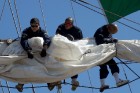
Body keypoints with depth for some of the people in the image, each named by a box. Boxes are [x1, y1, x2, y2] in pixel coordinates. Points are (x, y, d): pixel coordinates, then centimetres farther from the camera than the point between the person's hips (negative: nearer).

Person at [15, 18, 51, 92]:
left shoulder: (42, 31, -16)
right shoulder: (26, 31, -20)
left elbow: (47, 39, -34)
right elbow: (23, 41, -36)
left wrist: (44, 49, -55)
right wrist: (29, 51, -54)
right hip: (28, 51, -1)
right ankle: (21, 83, -10)